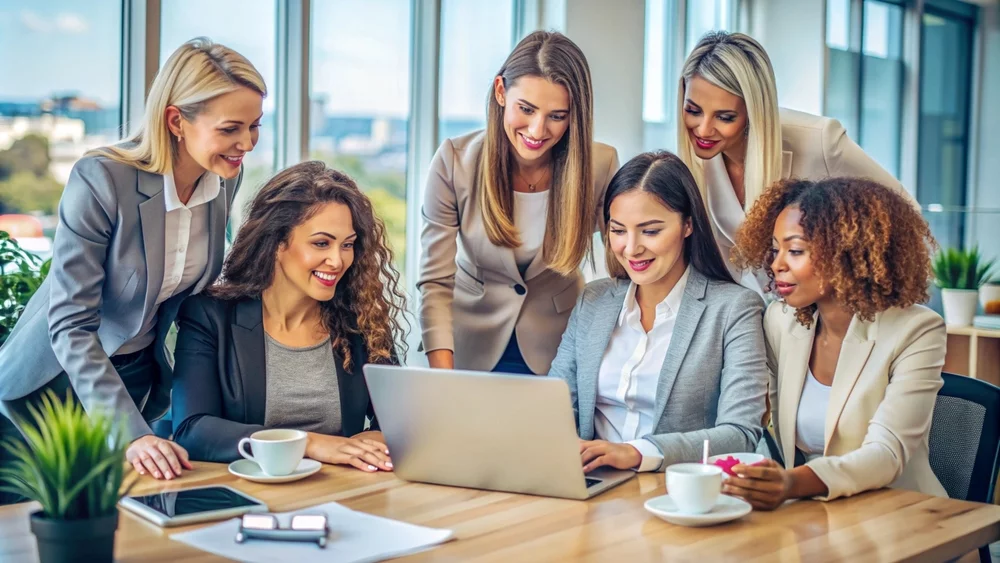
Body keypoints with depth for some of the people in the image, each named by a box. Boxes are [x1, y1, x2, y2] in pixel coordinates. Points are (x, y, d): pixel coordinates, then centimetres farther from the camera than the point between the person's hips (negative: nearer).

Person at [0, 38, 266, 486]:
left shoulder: (226, 177, -8)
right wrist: (132, 434, -33)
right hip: (60, 379, -5)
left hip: (139, 379, 5)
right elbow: (70, 324, -25)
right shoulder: (100, 180, -27)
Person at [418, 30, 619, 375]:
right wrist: (443, 382, -26)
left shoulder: (600, 166, -15)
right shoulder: (454, 161, -16)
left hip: (559, 350, 0)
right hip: (471, 348, 0)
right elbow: (435, 282, -16)